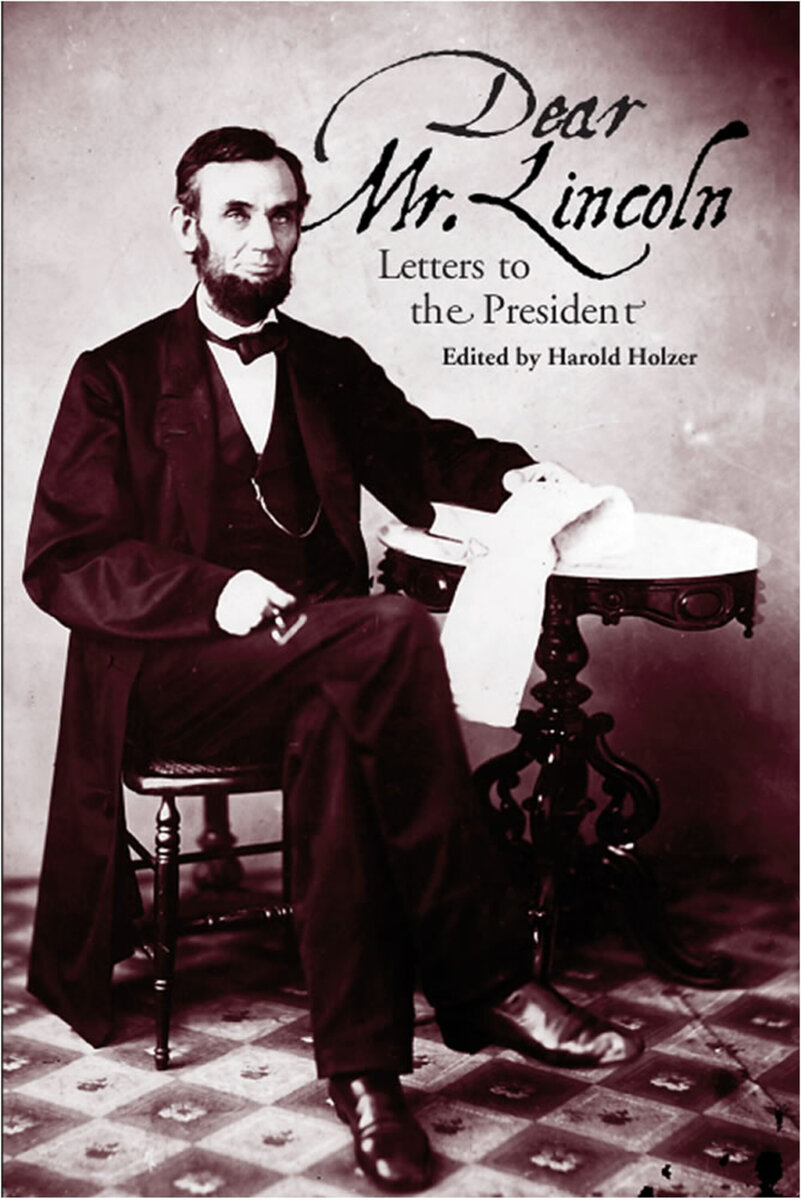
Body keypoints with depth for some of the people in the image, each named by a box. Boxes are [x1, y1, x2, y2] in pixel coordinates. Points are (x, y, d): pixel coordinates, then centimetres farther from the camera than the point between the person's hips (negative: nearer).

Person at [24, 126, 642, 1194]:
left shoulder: (336, 370, 18)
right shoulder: (118, 378, 6)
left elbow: (419, 455, 33)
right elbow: (61, 562, -2)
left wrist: (503, 473, 8)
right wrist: (212, 591, -20)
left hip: (314, 664, 4)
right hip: (174, 672, -3)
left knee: (337, 734, -36)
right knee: (395, 633, -32)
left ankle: (364, 1064, -29)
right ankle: (488, 981, -27)